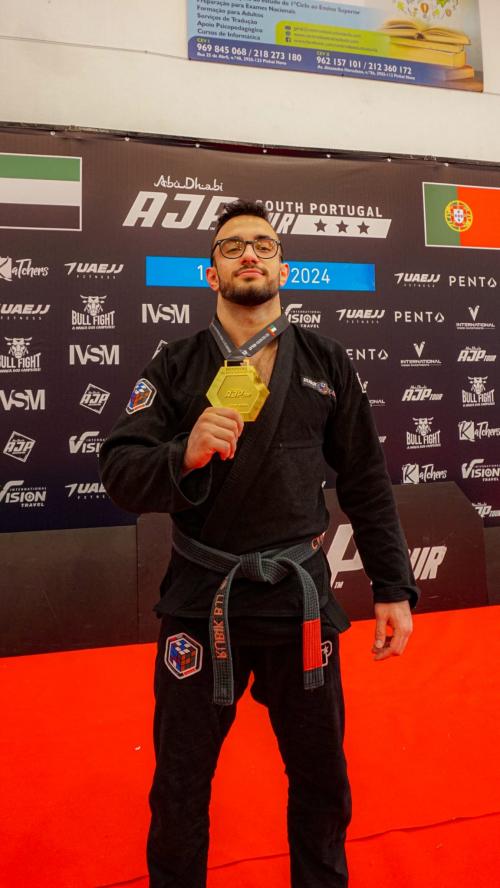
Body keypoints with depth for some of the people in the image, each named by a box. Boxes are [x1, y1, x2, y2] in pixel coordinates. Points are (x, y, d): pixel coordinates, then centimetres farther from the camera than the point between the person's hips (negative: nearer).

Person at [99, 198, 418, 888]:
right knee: (180, 786, 16)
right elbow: (120, 474, -7)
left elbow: (367, 484, 4)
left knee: (322, 779, 20)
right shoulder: (176, 367, 0)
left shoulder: (327, 364, 3)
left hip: (300, 600, 1)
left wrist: (394, 588, 2)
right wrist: (184, 454, -27)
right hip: (200, 603, -1)